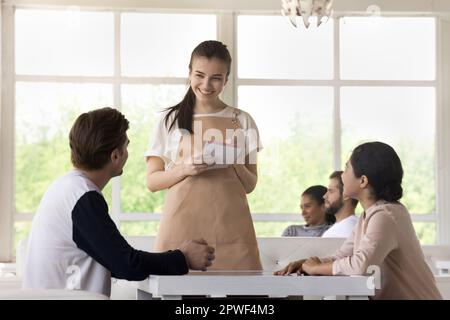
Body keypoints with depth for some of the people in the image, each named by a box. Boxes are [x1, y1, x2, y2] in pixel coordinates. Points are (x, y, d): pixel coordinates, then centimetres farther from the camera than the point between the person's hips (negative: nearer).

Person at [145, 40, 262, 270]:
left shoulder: (241, 121, 10)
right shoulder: (170, 120, 8)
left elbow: (250, 185, 11)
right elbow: (152, 181, 6)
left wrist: (234, 163, -9)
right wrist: (185, 168, -11)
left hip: (229, 226, 1)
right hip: (182, 223, -1)